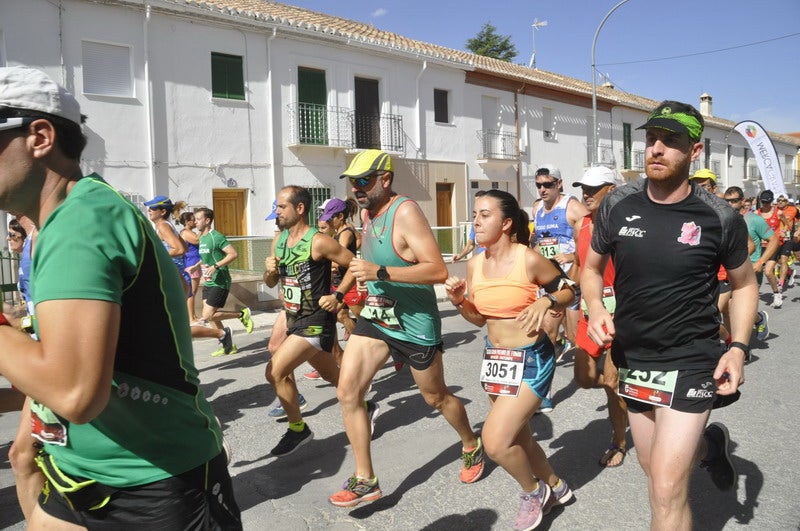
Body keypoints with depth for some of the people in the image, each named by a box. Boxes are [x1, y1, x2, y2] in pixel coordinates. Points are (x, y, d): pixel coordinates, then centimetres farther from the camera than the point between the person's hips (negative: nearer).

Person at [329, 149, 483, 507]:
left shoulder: (405, 212, -22)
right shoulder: (366, 212, 4)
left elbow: (438, 271, -30)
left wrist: (380, 272, -35)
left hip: (415, 323, -7)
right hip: (375, 316, 7)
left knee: (435, 397, 13)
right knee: (347, 392, -4)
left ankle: (471, 447, 43)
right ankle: (365, 481, 10)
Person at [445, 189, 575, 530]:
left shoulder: (528, 259, -17)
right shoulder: (475, 264, 0)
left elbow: (568, 291, -4)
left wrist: (545, 302, -24)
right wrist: (458, 300, -10)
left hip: (531, 360, -7)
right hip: (495, 358, 7)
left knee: (495, 442, -13)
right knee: (518, 439, 21)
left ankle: (534, 492, 18)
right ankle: (556, 487, 48)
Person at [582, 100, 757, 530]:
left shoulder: (720, 219, -11)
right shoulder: (616, 205, -6)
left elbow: (744, 284, 5)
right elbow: (592, 268, 7)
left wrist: (738, 347, -8)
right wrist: (595, 308, -13)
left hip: (691, 361, -3)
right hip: (632, 358, 4)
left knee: (666, 491, -9)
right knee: (654, 469, 23)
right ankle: (709, 443, 54)